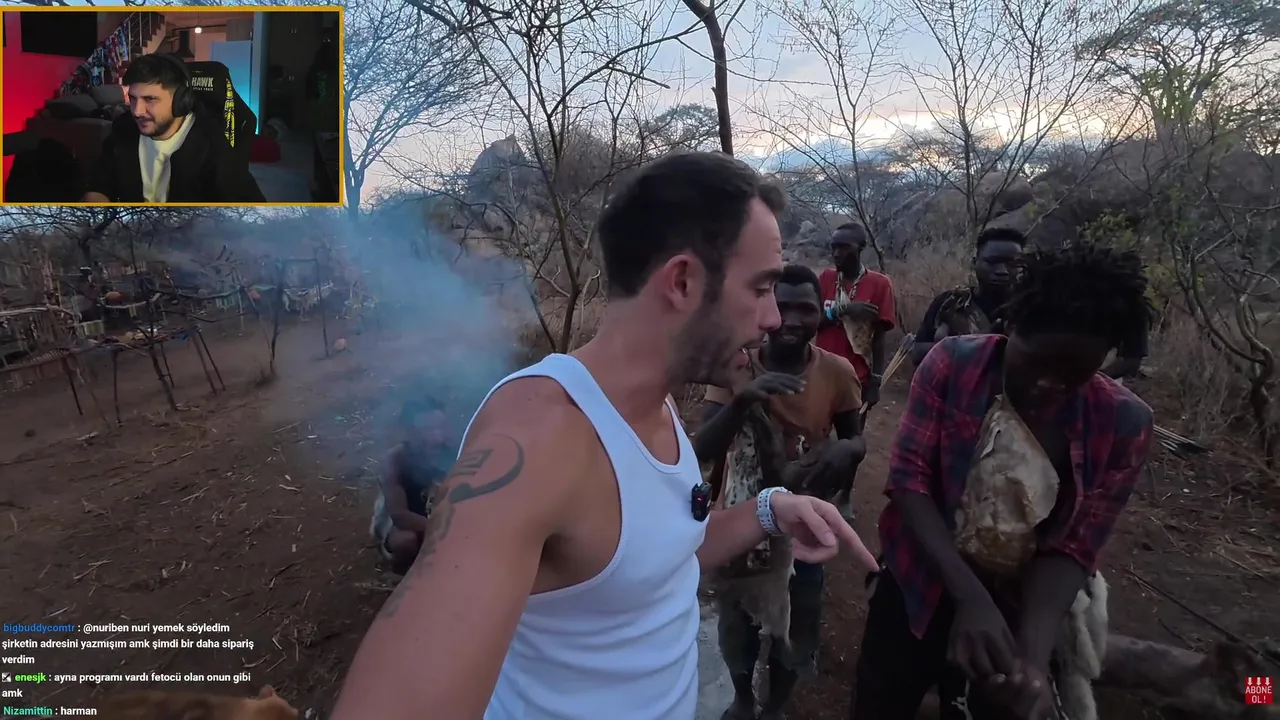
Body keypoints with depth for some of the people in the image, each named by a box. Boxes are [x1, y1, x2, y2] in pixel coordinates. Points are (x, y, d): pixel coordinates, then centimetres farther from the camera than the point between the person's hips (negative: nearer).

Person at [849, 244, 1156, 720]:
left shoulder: (1123, 424, -13)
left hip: (1019, 608, 1)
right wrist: (969, 595, -30)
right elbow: (909, 477, -19)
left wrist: (1034, 653, -26)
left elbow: (1071, 548, -11)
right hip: (922, 586, 0)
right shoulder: (952, 363, -17)